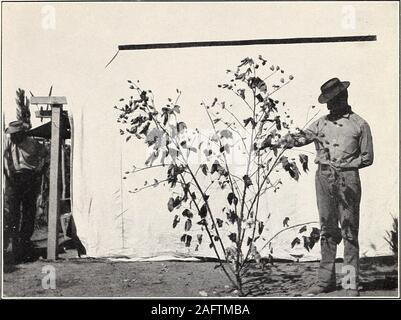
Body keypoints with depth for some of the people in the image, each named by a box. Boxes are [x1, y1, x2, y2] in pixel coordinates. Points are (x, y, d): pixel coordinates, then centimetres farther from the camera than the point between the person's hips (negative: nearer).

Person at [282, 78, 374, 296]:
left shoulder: (359, 125, 4)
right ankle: (326, 279, 15)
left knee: (349, 231, -1)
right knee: (327, 230, 8)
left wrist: (343, 165, -7)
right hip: (323, 178, 3)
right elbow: (302, 137, 2)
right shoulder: (322, 123, 14)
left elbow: (367, 158, 4)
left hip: (347, 179, -3)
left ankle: (352, 283, 5)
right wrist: (285, 140, -17)